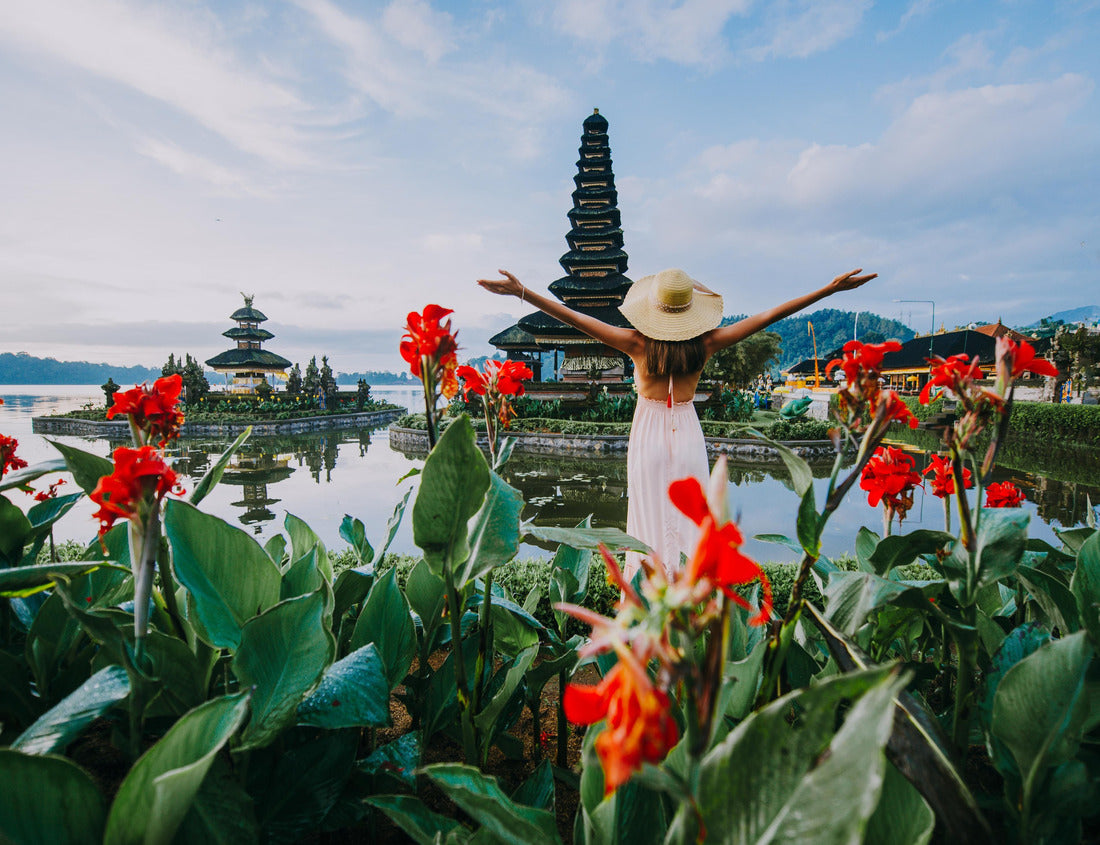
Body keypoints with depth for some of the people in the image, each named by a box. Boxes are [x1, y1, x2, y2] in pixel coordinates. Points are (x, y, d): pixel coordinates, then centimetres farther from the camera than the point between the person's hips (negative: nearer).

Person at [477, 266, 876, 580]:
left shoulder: (637, 343, -12)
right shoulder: (705, 344, -8)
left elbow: (574, 317, -15)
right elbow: (769, 315, -3)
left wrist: (521, 291, -13)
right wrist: (830, 289, 4)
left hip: (648, 437, -1)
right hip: (688, 436, 1)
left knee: (650, 525, 7)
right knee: (691, 524, 10)